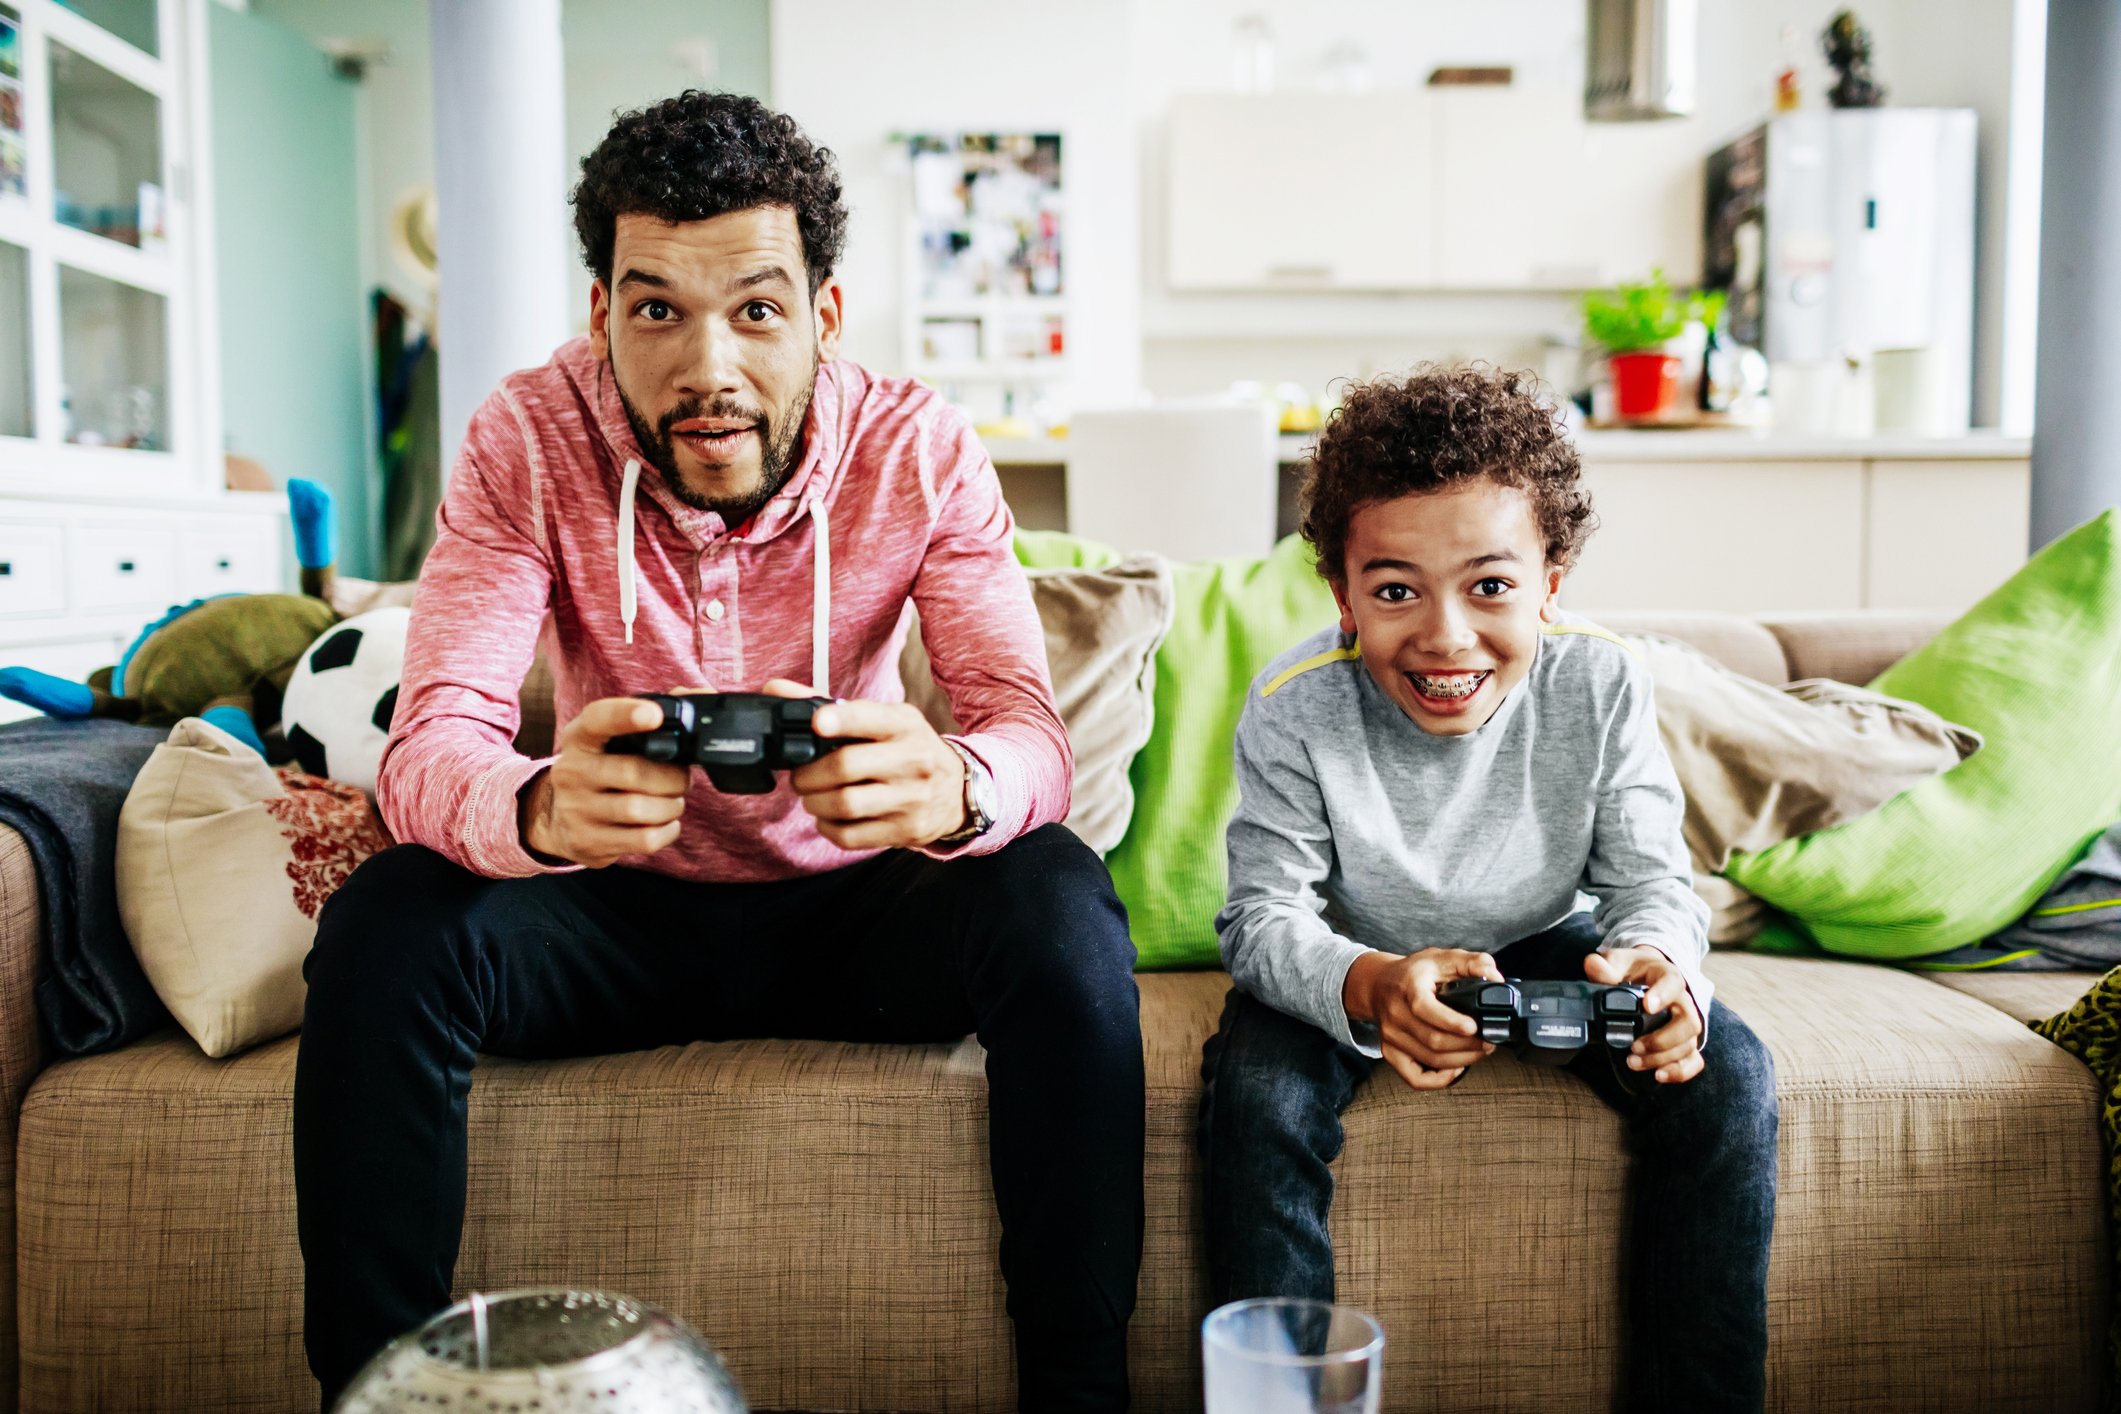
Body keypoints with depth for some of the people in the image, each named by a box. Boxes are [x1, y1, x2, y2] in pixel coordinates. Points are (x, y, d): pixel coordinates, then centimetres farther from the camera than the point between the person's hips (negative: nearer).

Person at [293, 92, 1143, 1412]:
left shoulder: (919, 447, -15)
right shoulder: (529, 439, -15)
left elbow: (1031, 729, -23)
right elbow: (430, 745, -23)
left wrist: (952, 786, -49)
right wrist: (541, 808, -49)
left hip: (851, 907, 0)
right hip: (627, 909, 1)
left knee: (1058, 903, -29)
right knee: (385, 928, -26)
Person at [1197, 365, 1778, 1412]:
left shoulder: (1600, 685, -19)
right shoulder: (1295, 708, -24)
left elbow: (1651, 880, -13)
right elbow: (1263, 915, -23)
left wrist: (1659, 960, -39)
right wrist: (1366, 985, -47)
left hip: (1544, 946, 2)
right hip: (1355, 961, -2)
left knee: (1727, 1076, -20)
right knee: (1257, 1092, -31)